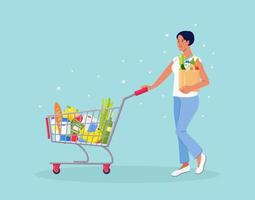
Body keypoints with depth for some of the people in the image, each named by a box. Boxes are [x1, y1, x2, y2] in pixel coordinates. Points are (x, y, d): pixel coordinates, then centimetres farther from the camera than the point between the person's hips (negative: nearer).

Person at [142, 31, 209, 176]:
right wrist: (152, 87, -13)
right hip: (178, 99, 7)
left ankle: (199, 155, 9)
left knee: (180, 132, -10)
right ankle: (185, 165, 18)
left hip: (190, 100, -7)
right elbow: (164, 75, 1)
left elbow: (206, 81, -12)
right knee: (180, 132, 8)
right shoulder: (176, 60, 10)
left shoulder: (196, 60, -10)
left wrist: (191, 88, -25)